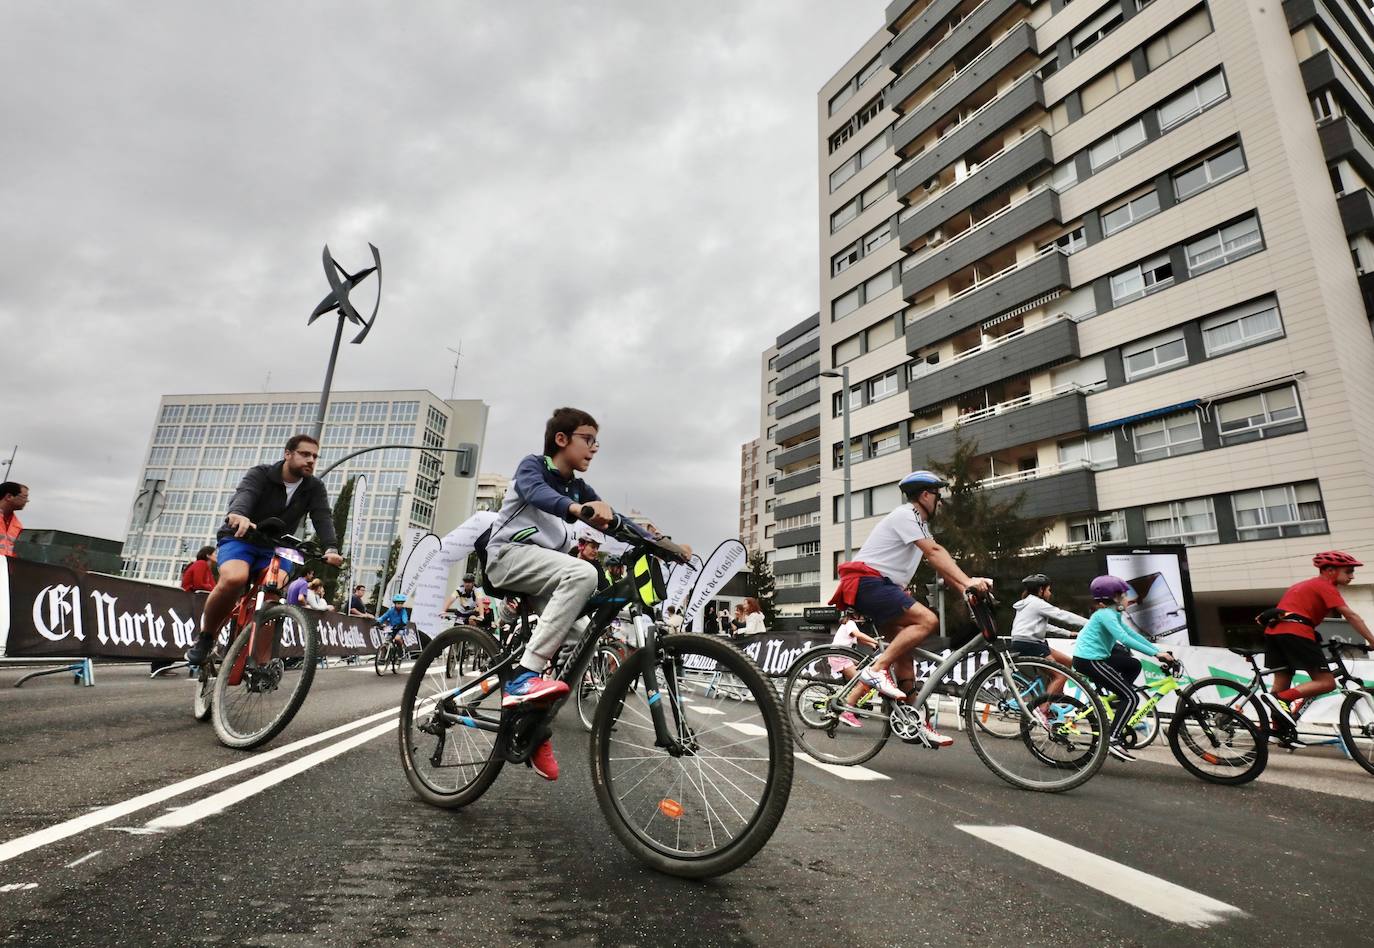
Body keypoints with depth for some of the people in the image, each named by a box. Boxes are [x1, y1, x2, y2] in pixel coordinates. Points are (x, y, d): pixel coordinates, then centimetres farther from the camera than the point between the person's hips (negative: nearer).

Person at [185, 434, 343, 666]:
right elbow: (244, 494, -34)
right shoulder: (260, 474, -13)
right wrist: (237, 515, -59)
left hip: (275, 548, 3)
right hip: (240, 539, -3)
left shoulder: (315, 488, -4)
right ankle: (205, 637, -8)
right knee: (234, 579, -33)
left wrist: (331, 548, -39)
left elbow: (323, 517, -19)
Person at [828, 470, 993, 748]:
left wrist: (966, 588, -2)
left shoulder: (919, 524, 22)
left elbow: (939, 563, 12)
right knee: (927, 620, -23)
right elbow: (935, 553, -22)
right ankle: (877, 669, -19)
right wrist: (968, 582, -28)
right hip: (867, 581, -10)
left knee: (904, 653, 7)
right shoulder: (905, 515, -10)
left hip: (882, 587, 10)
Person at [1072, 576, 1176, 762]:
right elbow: (1124, 639, -26)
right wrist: (1155, 653, -26)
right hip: (1089, 661, -10)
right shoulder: (1106, 614, -14)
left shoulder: (1113, 614, 17)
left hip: (1097, 656, 10)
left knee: (1134, 665, 22)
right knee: (1132, 698, -9)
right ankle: (1112, 741, -12)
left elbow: (1133, 634, 15)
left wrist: (1159, 650, 8)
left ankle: (1118, 704, 21)